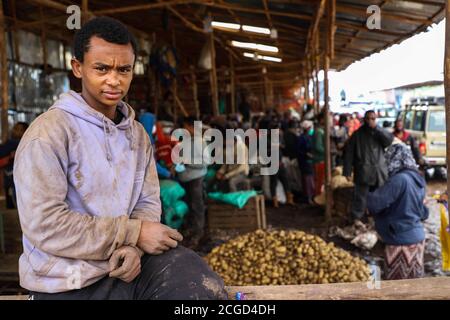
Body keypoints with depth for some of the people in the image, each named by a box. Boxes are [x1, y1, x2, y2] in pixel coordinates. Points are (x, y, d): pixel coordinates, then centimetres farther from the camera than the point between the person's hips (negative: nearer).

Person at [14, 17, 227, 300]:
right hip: (72, 282, -5)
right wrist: (134, 234, -17)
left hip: (127, 258, 6)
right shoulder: (48, 132, -12)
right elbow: (44, 226, -18)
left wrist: (133, 246, -15)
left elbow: (148, 202, 6)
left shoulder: (138, 135, 8)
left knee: (204, 285, -7)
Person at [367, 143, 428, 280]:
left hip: (401, 239, -8)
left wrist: (366, 195, -4)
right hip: (417, 235, 8)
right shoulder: (417, 178, 5)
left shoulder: (399, 180, -21)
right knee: (413, 280, 18)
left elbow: (375, 203, -23)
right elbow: (424, 213, 15)